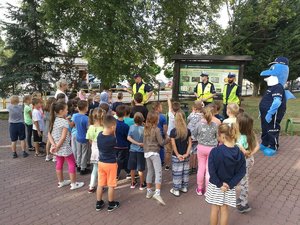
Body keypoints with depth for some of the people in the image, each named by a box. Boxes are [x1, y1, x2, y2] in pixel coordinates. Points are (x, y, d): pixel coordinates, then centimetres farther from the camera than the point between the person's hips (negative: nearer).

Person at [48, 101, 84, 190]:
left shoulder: (53, 120, 1)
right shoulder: (65, 121, -21)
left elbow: (49, 134, -1)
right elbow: (63, 137, -23)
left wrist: (54, 145, -9)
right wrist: (57, 147, -14)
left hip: (57, 148, 8)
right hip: (65, 147, -8)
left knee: (59, 163, 20)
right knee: (72, 164, 8)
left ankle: (61, 182, 36)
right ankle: (74, 184, 17)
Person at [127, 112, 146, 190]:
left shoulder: (131, 127, -6)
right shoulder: (143, 129, -16)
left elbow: (128, 138, -12)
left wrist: (138, 143, -13)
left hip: (132, 150, 3)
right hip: (141, 150, -3)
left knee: (132, 168, 14)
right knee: (140, 169, 7)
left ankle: (133, 183, 29)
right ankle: (142, 184, 20)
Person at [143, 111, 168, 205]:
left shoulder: (145, 129, 6)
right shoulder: (156, 129, -12)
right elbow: (161, 143, -9)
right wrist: (168, 139, 7)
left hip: (147, 153, 7)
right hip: (154, 153, -7)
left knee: (150, 172, 17)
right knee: (158, 173, -9)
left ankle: (149, 191, 26)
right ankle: (157, 193, -21)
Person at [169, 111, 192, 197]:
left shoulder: (173, 131, -13)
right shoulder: (188, 131, -1)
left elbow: (173, 144, -15)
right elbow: (190, 143, -2)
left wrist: (178, 155, -10)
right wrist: (187, 153, -4)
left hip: (176, 156, -4)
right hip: (185, 156, 4)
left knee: (177, 173, 5)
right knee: (185, 172, 16)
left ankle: (176, 190, 14)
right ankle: (184, 187, 29)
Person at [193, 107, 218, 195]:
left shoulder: (199, 124, -13)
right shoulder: (215, 125, -13)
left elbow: (194, 134, 1)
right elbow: (217, 136, 0)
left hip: (201, 147, 1)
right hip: (212, 148, -1)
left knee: (201, 168, 13)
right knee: (209, 169, 10)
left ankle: (199, 189, 27)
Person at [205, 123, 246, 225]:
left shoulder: (215, 151, -24)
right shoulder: (239, 153, -10)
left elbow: (212, 171, -23)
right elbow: (242, 172, -7)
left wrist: (219, 184, -12)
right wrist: (230, 184, -8)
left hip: (215, 186, -3)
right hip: (229, 186, 3)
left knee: (215, 209, 16)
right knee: (224, 210, 18)